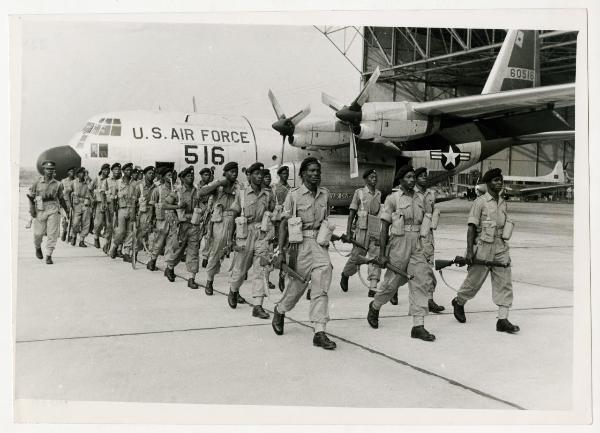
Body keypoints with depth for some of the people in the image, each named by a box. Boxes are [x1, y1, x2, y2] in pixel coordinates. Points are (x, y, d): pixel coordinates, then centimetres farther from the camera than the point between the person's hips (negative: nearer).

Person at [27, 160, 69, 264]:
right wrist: (32, 208, -2)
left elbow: (61, 198, 17)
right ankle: (38, 248, 36)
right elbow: (31, 196, 9)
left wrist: (66, 209, 16)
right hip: (40, 211, 0)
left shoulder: (57, 184, 7)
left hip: (53, 210, 0)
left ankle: (49, 256, -1)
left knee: (52, 234, -7)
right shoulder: (37, 183, 4)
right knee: (38, 233, 4)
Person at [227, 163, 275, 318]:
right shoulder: (242, 195, 1)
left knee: (262, 270, -7)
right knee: (240, 268, 9)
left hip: (263, 236, 1)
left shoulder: (268, 195, 6)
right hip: (245, 235, -1)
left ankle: (258, 306, -5)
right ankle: (233, 291, 40)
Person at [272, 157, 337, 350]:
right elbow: (284, 224, -4)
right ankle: (280, 310, 41)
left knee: (321, 288, -8)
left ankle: (319, 332, -8)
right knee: (296, 286, 9)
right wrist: (281, 252, -8)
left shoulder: (325, 194, 9)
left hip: (320, 246, 3)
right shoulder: (294, 195, -3)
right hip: (300, 245, -3)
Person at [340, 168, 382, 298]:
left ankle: (373, 289, -2)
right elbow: (352, 213, -2)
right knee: (356, 257, 3)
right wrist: (348, 232, -7)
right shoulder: (359, 192, -2)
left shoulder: (379, 193, 11)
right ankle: (345, 275, 33)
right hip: (362, 230, -4)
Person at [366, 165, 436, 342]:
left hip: (417, 245, 4)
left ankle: (418, 325, -3)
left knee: (421, 282, -5)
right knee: (392, 282, 6)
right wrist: (382, 254, -8)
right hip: (399, 243, -4)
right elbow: (384, 228, -4)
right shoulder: (393, 198, -4)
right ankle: (375, 307, 35)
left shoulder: (420, 198, 11)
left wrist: (425, 248, 18)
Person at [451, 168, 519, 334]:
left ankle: (502, 319, 0)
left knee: (504, 283, -2)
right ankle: (458, 302, 35)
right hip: (483, 246, -5)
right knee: (474, 281, 7)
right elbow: (471, 227, -10)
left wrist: (506, 251, 20)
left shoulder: (503, 203, 12)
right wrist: (469, 250, -17)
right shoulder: (480, 202, -7)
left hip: (501, 247, 6)